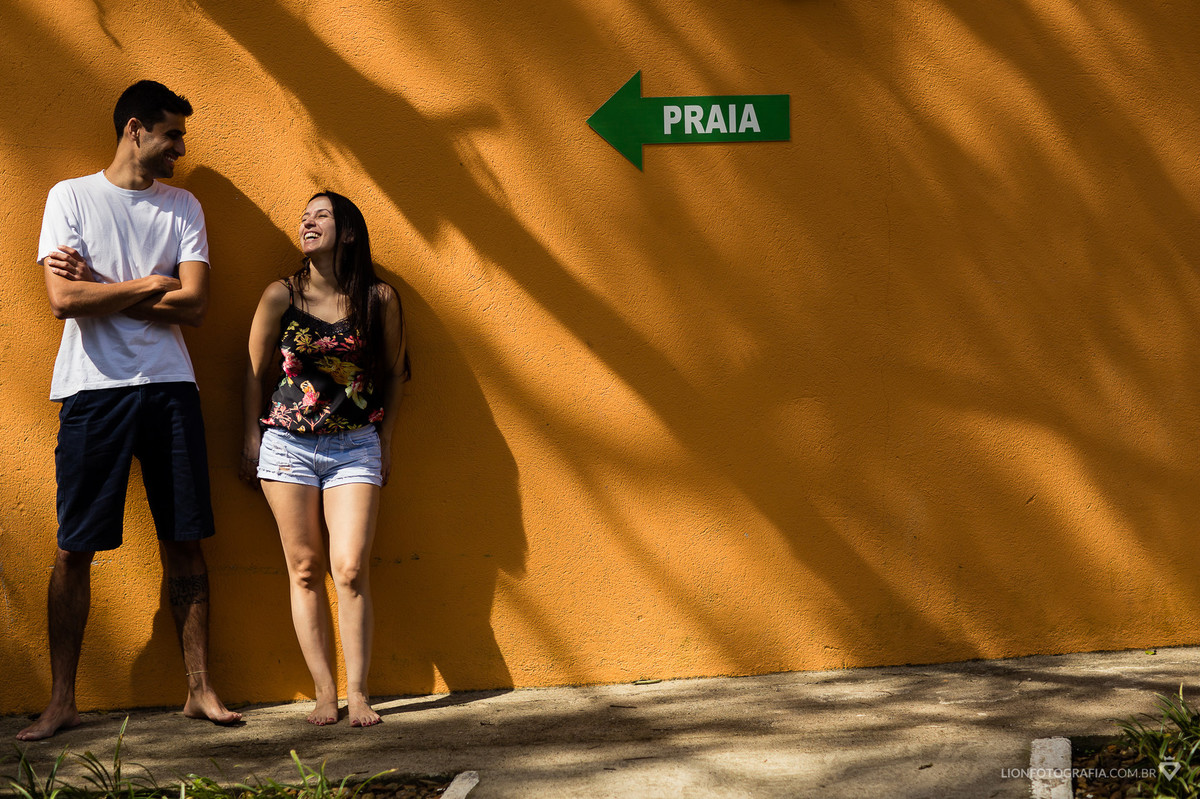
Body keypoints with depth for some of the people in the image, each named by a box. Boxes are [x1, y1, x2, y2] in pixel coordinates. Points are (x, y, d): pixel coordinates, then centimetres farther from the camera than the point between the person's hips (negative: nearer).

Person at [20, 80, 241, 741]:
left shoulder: (183, 208, 10)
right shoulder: (71, 196, 3)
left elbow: (194, 305, -2)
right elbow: (63, 299, -10)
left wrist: (100, 289, -6)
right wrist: (148, 285, -5)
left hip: (168, 387, 3)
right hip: (92, 389, -2)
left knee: (183, 541, 3)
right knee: (74, 549, 0)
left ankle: (199, 689, 10)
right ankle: (61, 703, 6)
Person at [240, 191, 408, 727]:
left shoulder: (380, 299, -2)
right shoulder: (280, 297, -2)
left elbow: (393, 371, 10)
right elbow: (256, 373, 7)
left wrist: (385, 440, 12)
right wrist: (252, 439, 7)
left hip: (355, 447, -1)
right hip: (287, 445, 1)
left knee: (351, 569, -10)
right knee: (305, 569, 2)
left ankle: (357, 692, -1)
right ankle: (324, 692, 8)